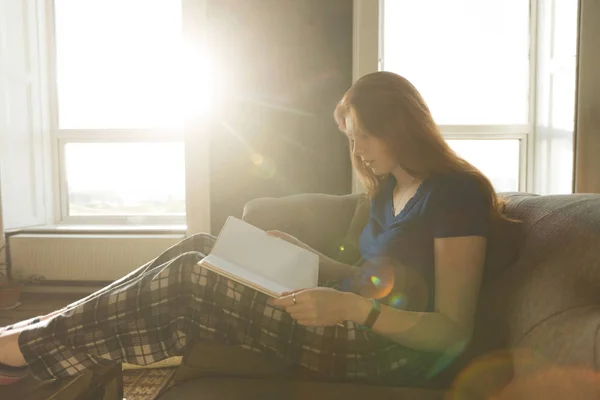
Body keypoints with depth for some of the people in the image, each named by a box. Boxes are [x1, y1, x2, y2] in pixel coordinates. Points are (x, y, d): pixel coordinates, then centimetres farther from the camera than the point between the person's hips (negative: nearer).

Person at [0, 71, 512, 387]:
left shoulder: (455, 194, -13)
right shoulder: (390, 191, 13)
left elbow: (454, 330, -16)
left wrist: (350, 307, -28)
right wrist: (304, 254, 4)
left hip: (380, 350, -8)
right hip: (353, 325, 8)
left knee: (187, 280, -18)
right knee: (200, 250, -1)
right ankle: (49, 328, 5)